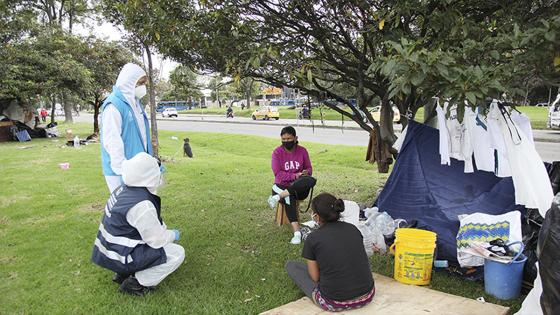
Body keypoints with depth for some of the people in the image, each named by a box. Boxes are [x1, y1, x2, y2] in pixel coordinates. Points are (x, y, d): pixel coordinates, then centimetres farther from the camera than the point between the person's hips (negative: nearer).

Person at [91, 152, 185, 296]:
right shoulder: (142, 205, -29)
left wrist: (164, 229, 8)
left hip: (110, 246, 9)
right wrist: (173, 235, -1)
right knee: (178, 253, -8)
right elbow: (157, 240, -19)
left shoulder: (124, 188, -2)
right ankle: (135, 283, -1)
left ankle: (124, 273, 18)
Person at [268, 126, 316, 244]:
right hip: (282, 186, -2)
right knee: (289, 199, -38)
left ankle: (278, 197, -37)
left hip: (299, 187, 2)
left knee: (311, 180, -34)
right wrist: (295, 176, -21)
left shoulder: (302, 151, 4)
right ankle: (297, 232, -42)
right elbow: (278, 173, -9)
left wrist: (306, 172, -13)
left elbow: (309, 168, 12)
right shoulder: (277, 152, -3)